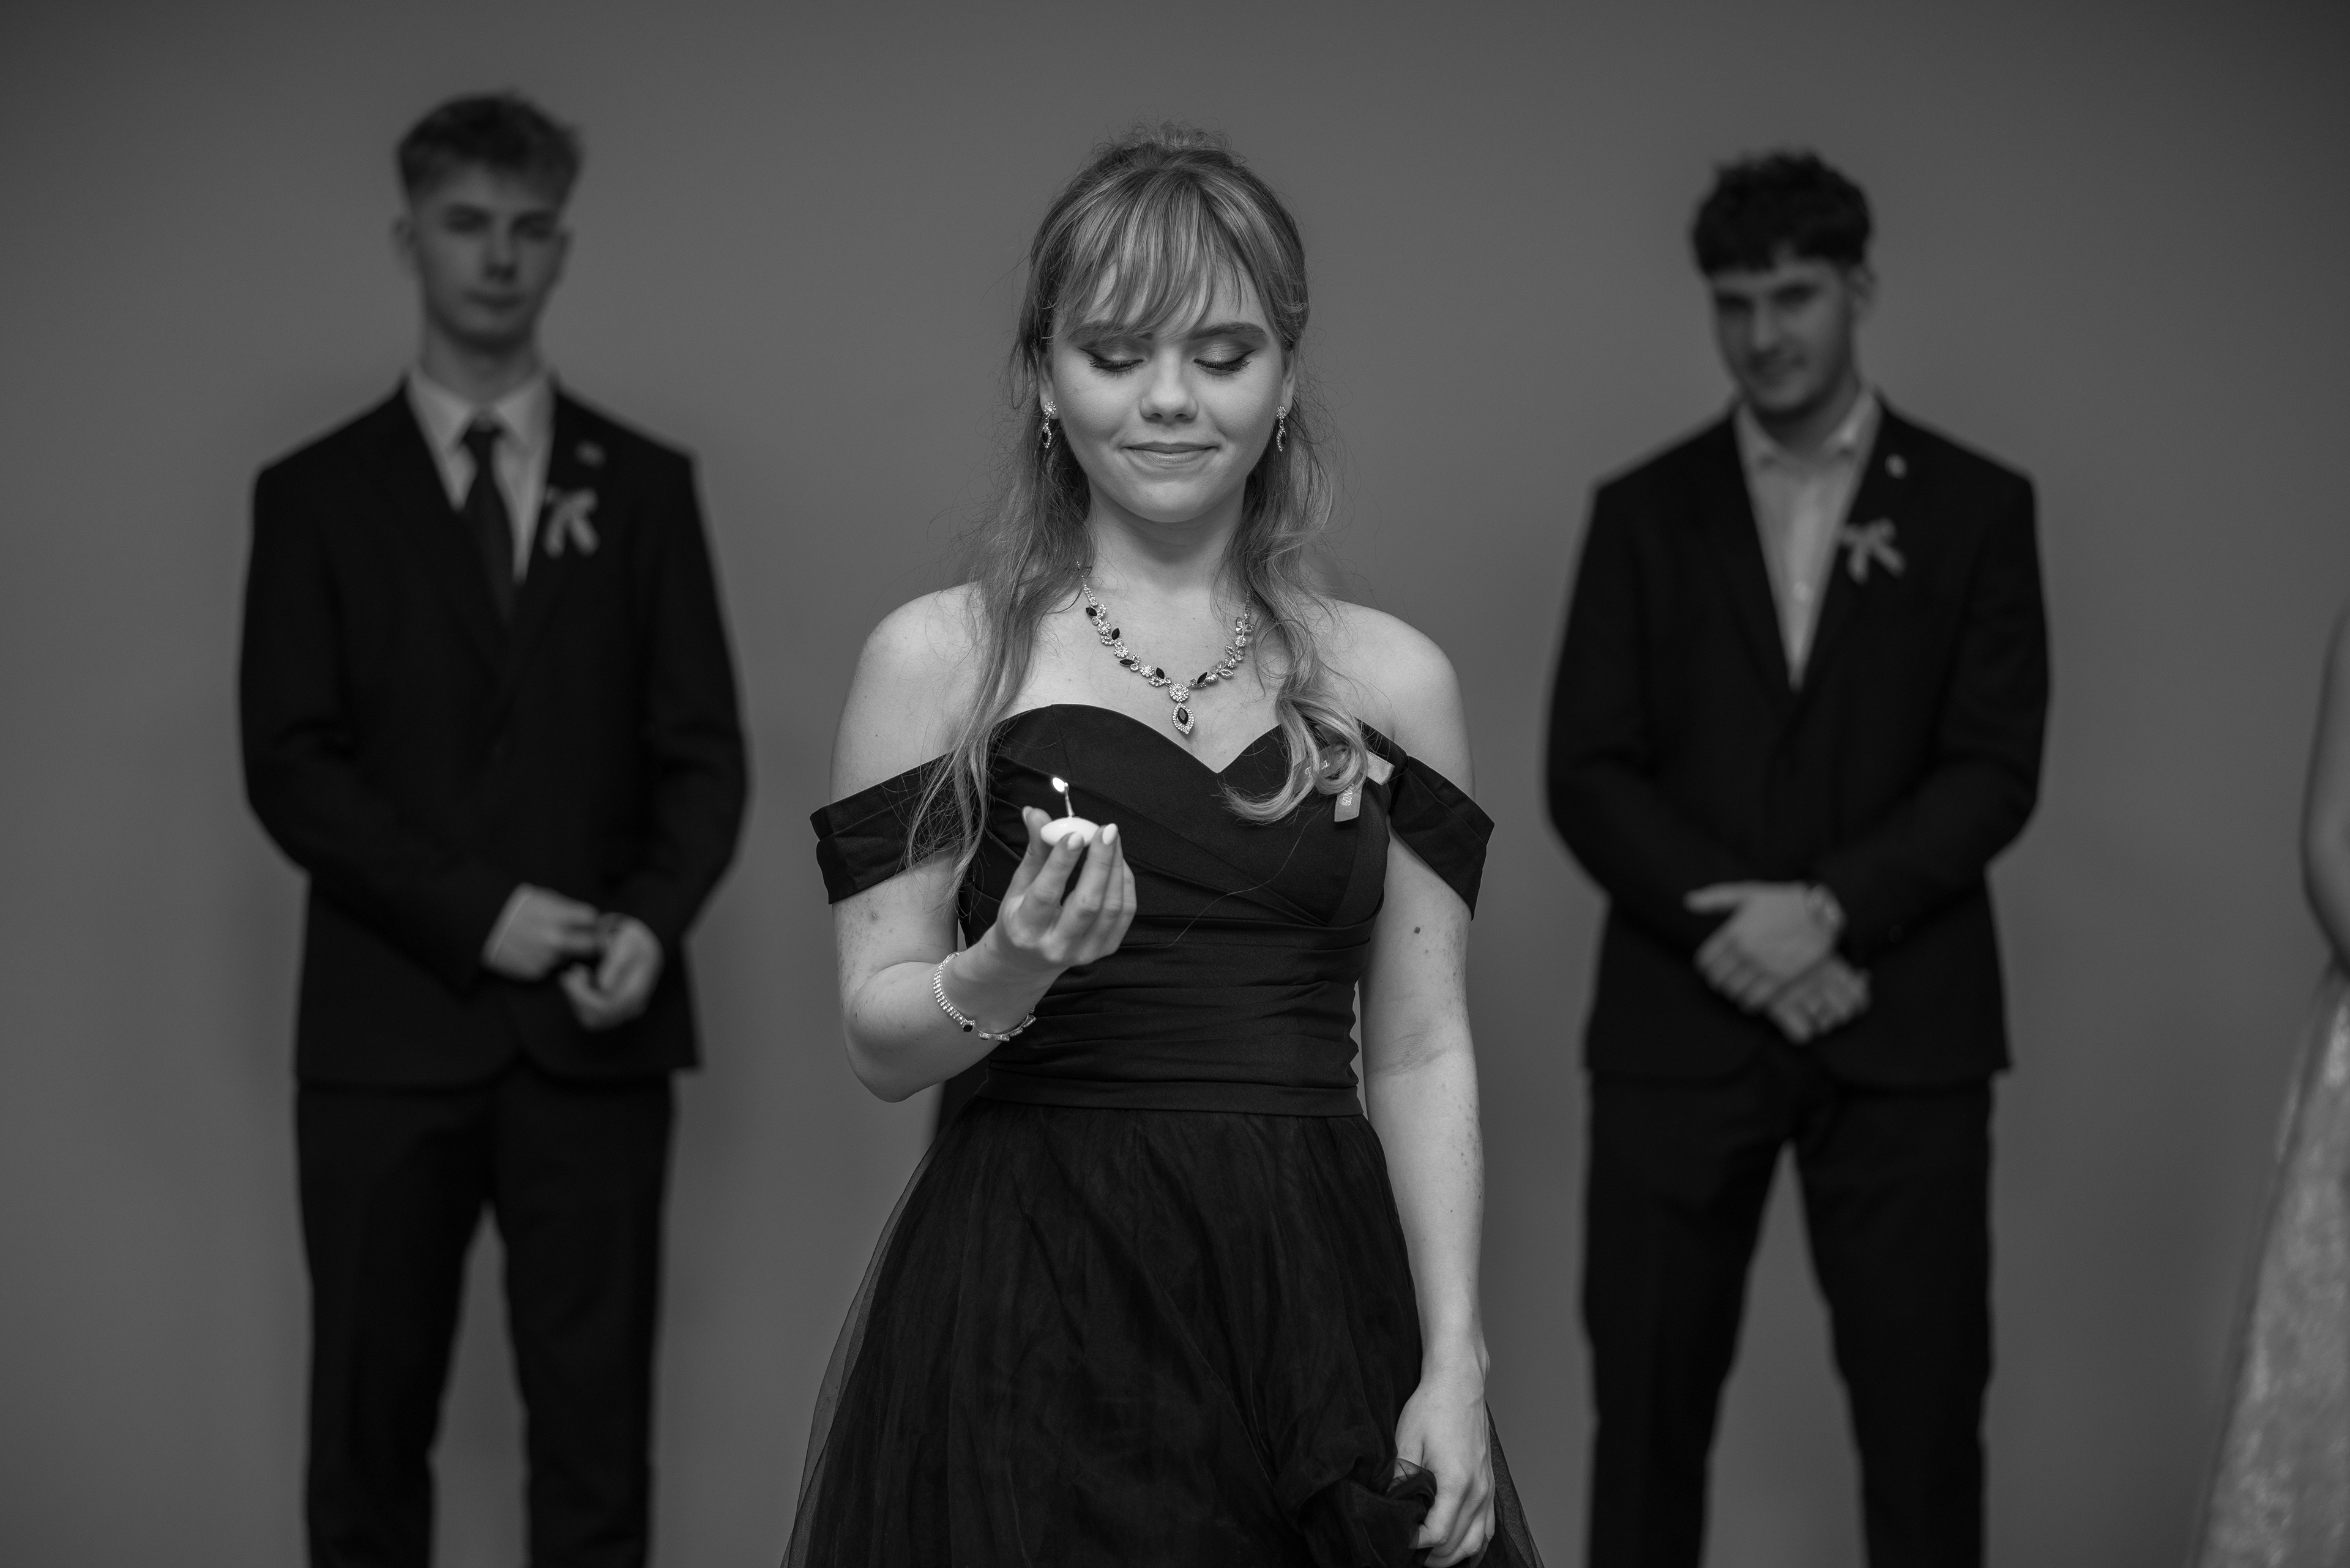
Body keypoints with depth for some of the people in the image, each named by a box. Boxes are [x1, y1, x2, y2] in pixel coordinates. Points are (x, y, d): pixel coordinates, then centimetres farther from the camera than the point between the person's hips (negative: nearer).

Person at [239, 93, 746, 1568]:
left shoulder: (644, 486, 10)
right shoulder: (318, 495, 6)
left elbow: (703, 749, 6)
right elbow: (291, 766, -2)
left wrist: (653, 918, -13)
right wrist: (475, 912, -13)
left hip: (594, 1033, 1)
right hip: (389, 1030, -1)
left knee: (597, 1433, 1)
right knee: (370, 1429, 4)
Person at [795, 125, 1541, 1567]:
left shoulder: (1391, 679, 7)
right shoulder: (936, 660, 1)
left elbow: (1423, 1054, 6)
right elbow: (880, 1042, 2)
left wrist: (1456, 1367, -3)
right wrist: (1006, 973, -19)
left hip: (1315, 1295, 2)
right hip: (1027, 1306, -2)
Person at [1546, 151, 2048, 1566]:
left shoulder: (1977, 508, 6)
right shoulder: (1644, 513, 9)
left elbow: (1996, 769, -2)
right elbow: (1590, 774, 1)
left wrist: (1830, 910, -15)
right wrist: (1731, 929, -13)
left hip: (1904, 1029, -1)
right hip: (1679, 1023, 1)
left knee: (1925, 1409, 1)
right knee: (1647, 1402, 2)